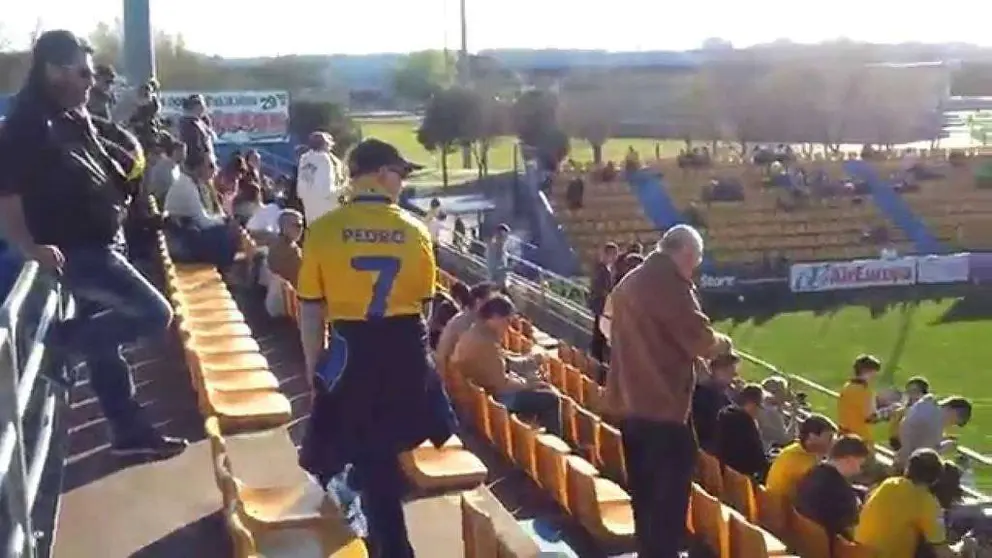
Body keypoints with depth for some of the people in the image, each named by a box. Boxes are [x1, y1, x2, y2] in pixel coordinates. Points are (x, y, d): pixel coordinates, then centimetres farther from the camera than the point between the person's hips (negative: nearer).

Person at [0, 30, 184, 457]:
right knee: (155, 314, -12)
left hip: (99, 245, 9)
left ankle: (130, 432, 24)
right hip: (74, 251, -9)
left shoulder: (73, 119, 10)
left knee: (103, 343, 14)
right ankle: (59, 342, 1)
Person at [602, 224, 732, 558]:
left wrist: (690, 357, 23)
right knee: (669, 494, -1)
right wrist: (722, 343, 5)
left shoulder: (630, 282, 15)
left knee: (645, 492, 17)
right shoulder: (670, 284, -15)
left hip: (629, 403, 9)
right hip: (663, 404, -9)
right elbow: (700, 339, -16)